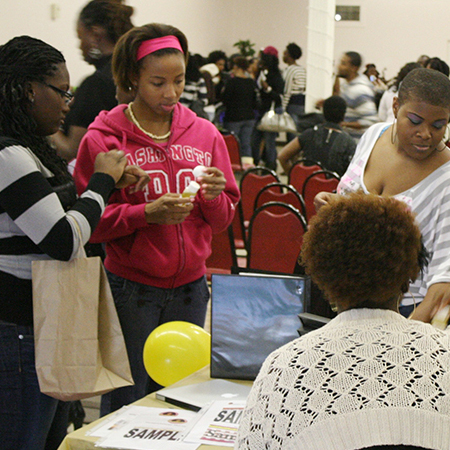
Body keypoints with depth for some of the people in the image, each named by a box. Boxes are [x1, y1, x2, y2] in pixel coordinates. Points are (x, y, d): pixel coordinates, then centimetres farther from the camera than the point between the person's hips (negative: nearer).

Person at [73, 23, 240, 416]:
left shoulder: (205, 134, 6)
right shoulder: (103, 139, -5)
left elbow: (223, 220, 10)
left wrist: (215, 197, -12)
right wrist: (147, 213, -20)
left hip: (190, 287, 3)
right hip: (130, 289, -3)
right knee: (127, 400, 3)